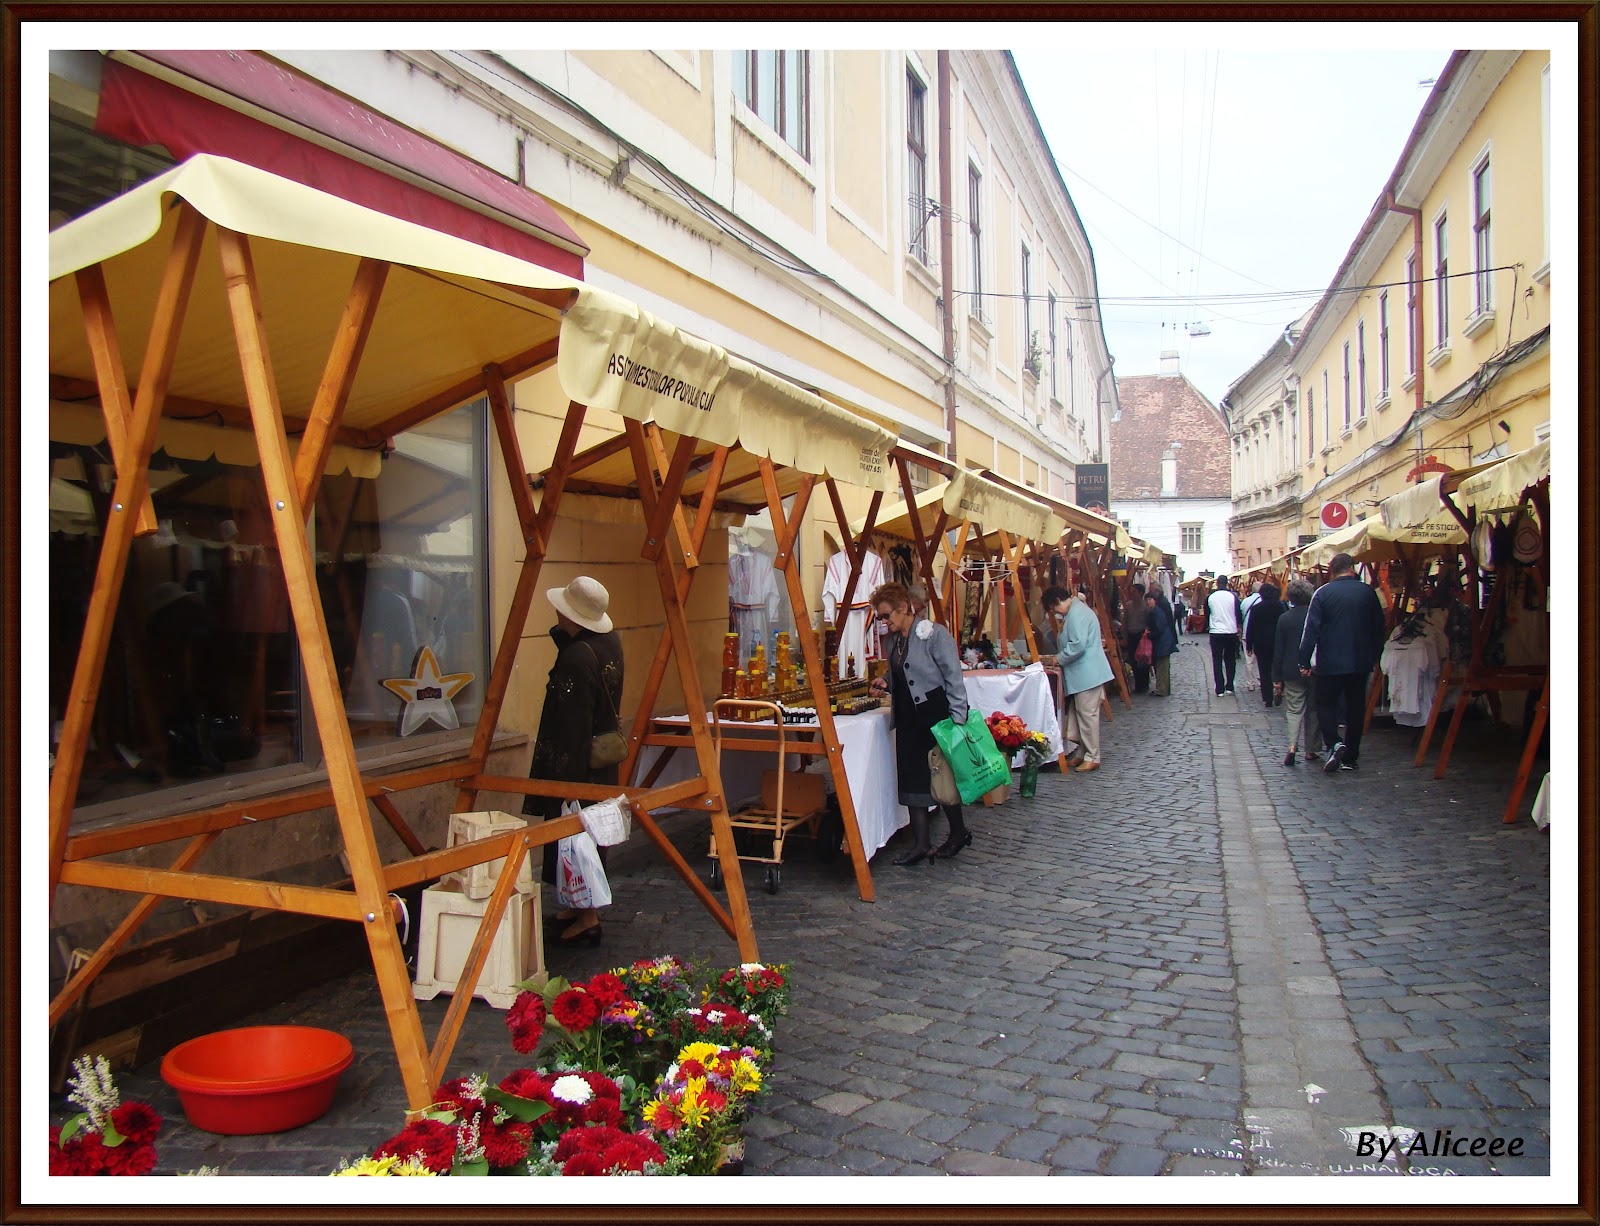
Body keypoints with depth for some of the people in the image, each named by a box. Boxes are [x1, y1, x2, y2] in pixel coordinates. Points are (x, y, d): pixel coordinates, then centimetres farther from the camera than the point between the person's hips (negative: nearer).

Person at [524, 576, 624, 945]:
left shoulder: (576, 658, -25)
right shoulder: (610, 642, 2)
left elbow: (573, 726, -24)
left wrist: (566, 776, -19)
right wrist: (563, 634, 2)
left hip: (574, 760, -9)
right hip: (603, 757, 9)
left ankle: (588, 917, 10)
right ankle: (585, 905, 31)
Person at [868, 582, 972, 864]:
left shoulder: (934, 634, -12)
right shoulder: (894, 640, 12)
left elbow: (953, 678, -15)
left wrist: (957, 719, -19)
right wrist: (887, 684, 4)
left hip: (936, 715, -8)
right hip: (908, 719, 8)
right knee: (912, 778, 6)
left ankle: (959, 833, 22)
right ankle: (919, 845, 11)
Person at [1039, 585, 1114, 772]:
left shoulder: (1077, 613, -17)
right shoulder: (1075, 611, 17)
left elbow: (1078, 645, -25)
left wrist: (1058, 659, -12)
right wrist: (1059, 657, 14)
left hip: (1087, 673, -11)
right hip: (1081, 674, 11)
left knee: (1088, 714, -5)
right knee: (1078, 713, 14)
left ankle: (1092, 758, 1)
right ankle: (1082, 753, 22)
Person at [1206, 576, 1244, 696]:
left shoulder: (1210, 597, -2)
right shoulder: (1233, 596, -5)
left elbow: (1207, 615, 8)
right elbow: (1239, 614, -1)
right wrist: (1240, 628, 11)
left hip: (1216, 633, 0)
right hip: (1231, 632, 0)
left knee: (1217, 661, 4)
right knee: (1230, 660, 14)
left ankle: (1220, 689, 0)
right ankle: (1229, 687, 14)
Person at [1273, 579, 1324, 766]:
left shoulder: (1284, 618, -4)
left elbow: (1278, 651, -2)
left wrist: (1277, 679, 3)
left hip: (1292, 673, 0)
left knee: (1294, 709, 4)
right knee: (1313, 710, 12)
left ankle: (1292, 745, -16)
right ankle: (1311, 750, 18)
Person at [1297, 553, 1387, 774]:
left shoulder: (1323, 593, -8)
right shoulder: (1368, 593, 0)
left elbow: (1311, 630, -11)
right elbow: (1379, 629, 7)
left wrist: (1304, 662, -6)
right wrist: (1374, 657, 19)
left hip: (1330, 664, -3)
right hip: (1361, 663, 3)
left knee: (1325, 704, 9)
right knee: (1356, 708, 12)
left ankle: (1335, 743, -15)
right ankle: (1350, 757, 17)